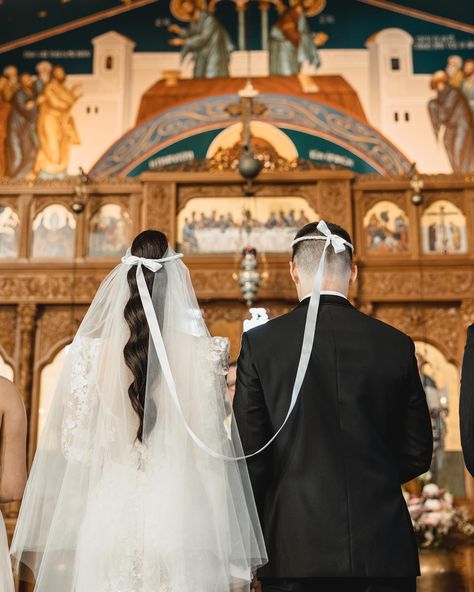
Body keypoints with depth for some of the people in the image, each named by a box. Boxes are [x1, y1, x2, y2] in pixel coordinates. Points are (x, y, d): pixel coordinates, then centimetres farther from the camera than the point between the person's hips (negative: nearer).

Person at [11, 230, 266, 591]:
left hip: (110, 513, 1)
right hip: (180, 516, -1)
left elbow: (74, 442, 2)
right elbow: (211, 442, -6)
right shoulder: (202, 353, -9)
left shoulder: (90, 351, -5)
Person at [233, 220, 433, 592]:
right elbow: (418, 454, 5)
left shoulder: (259, 342, -6)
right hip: (383, 546, 2)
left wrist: (254, 537, 12)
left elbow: (249, 450, -5)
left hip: (295, 550, -1)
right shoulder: (397, 344, -1)